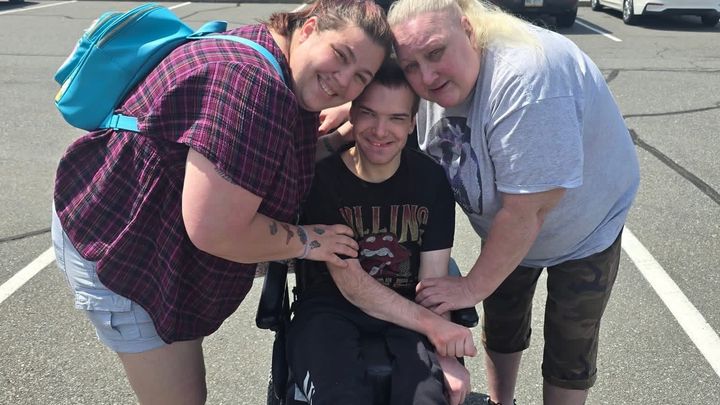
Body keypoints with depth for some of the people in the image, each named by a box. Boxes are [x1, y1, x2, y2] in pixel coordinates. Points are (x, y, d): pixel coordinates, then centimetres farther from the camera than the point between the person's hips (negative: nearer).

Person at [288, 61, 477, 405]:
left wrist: (445, 355, -21)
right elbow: (350, 283, -15)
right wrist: (431, 324, -27)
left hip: (409, 308, 2)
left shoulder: (431, 179, -2)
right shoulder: (321, 177, -11)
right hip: (330, 308, -2)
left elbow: (434, 277, -3)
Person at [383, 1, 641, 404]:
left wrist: (473, 287, -23)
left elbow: (526, 212, -34)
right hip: (506, 231, 6)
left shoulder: (526, 79, -39)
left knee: (569, 350, 7)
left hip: (583, 227, -6)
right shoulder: (439, 80, -16)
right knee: (501, 327, 19)